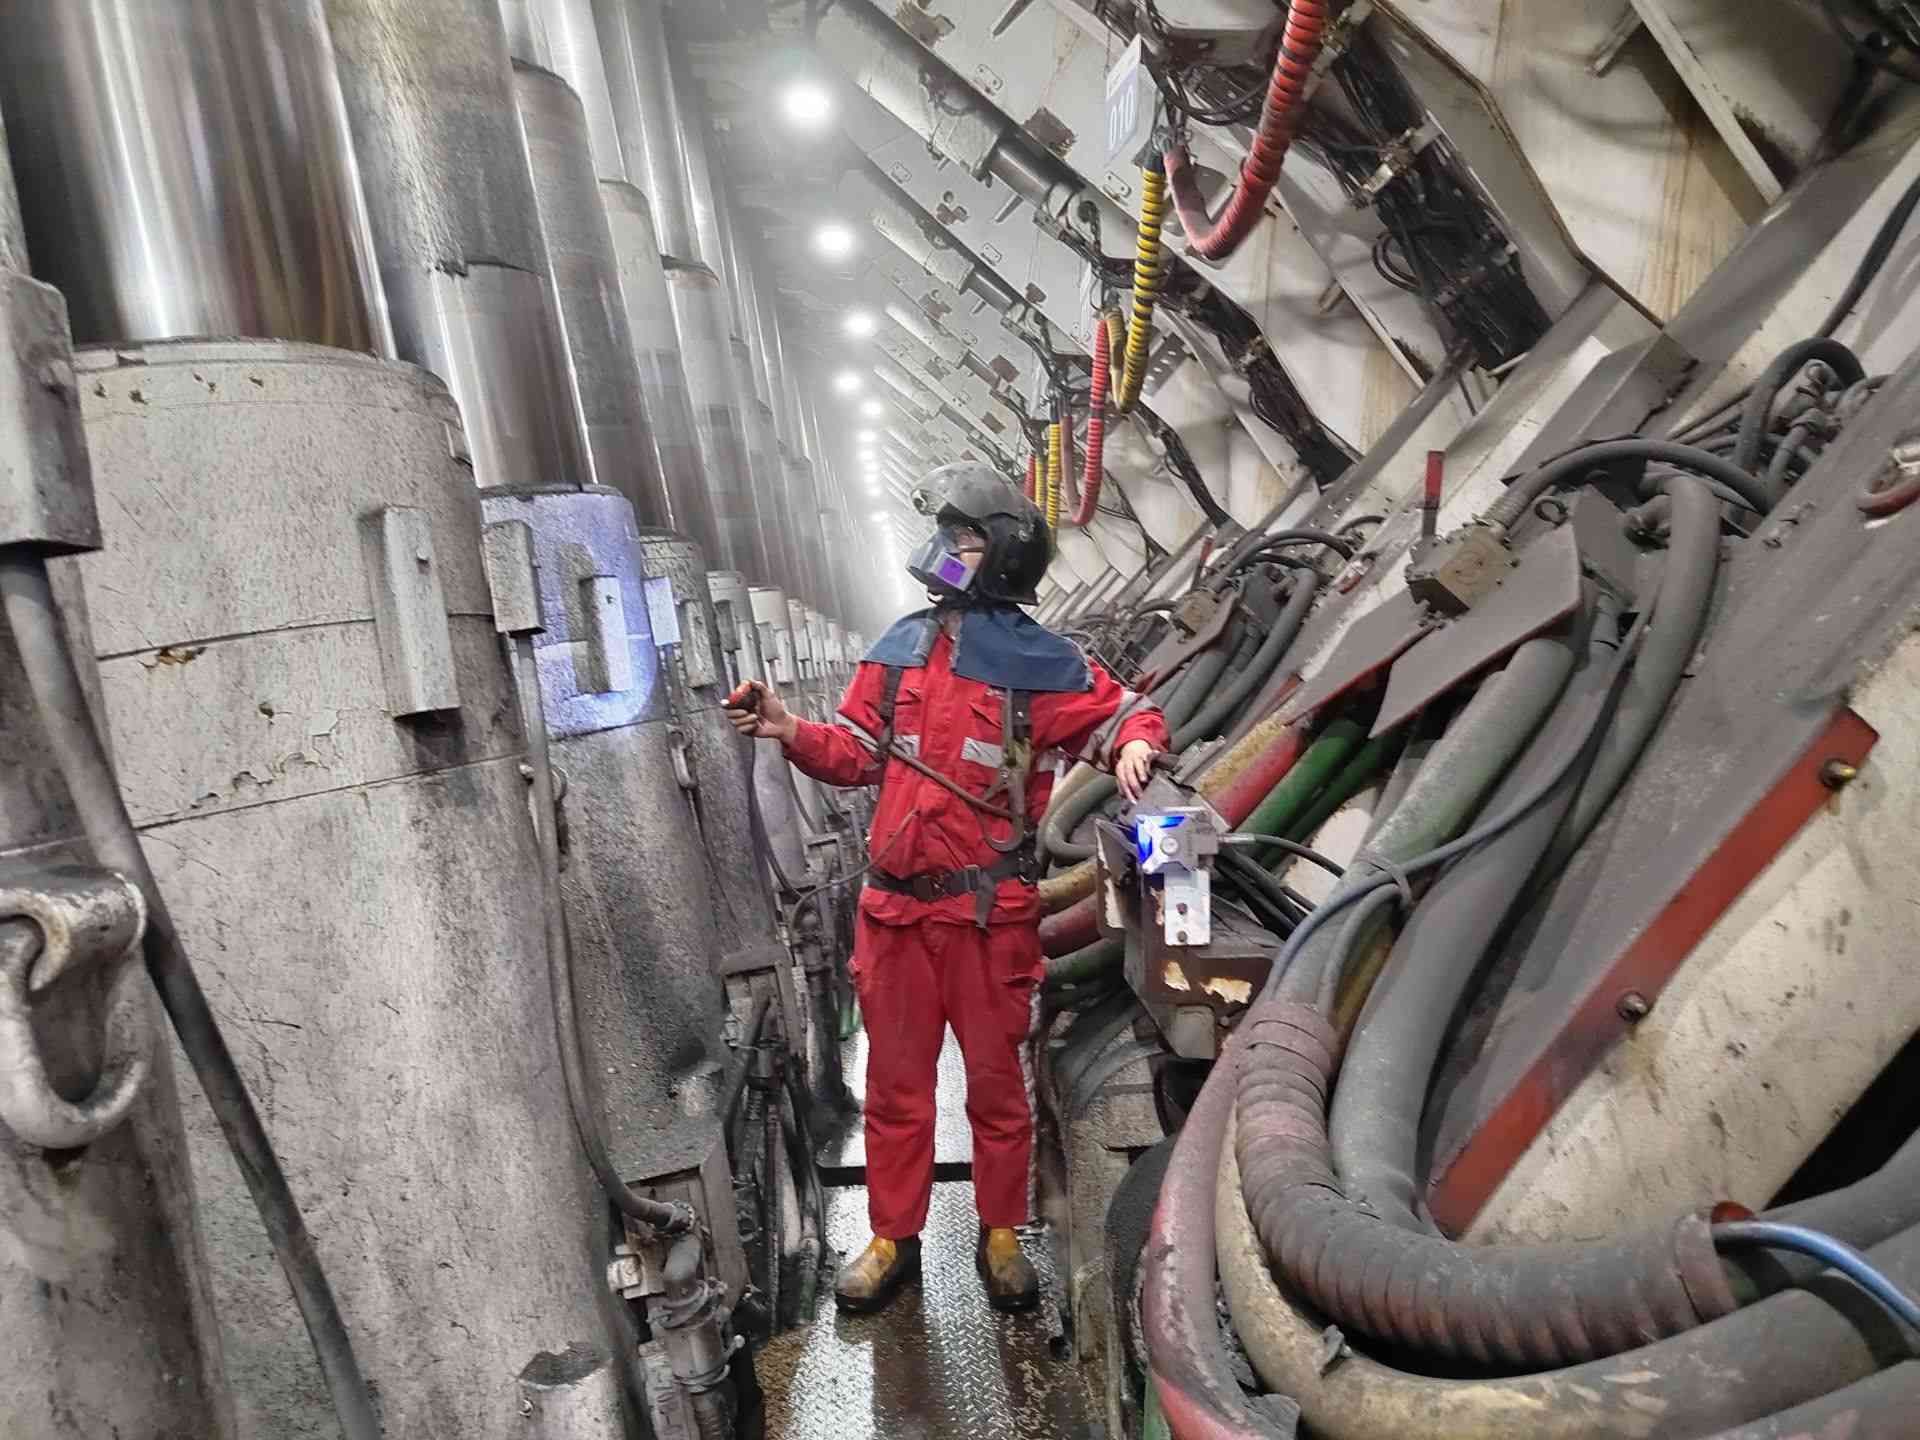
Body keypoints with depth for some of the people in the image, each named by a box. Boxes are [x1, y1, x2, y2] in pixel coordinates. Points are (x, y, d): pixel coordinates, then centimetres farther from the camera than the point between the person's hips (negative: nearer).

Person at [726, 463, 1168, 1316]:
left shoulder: (1041, 665, -7)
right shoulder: (901, 649, 5)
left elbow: (1133, 716, 0)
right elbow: (857, 756, 9)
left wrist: (1133, 749, -22)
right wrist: (792, 731, -8)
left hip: (991, 912, -3)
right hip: (895, 905, 4)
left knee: (999, 1083, 12)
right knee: (895, 1083, 14)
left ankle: (1000, 1238, 31)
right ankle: (894, 1239, 31)